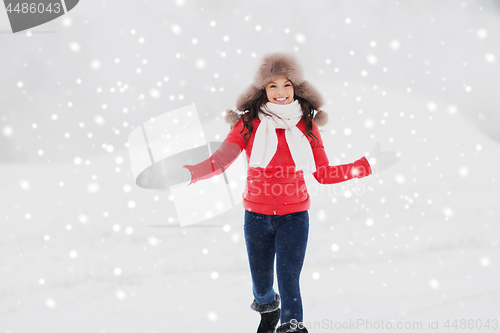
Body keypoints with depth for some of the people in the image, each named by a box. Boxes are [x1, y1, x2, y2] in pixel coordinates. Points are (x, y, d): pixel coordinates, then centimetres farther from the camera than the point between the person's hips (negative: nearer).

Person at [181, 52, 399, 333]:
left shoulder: (307, 125, 1)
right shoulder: (249, 123, -4)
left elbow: (324, 173, 3)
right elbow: (220, 160, -15)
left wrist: (369, 165, -4)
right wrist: (189, 173, -33)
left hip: (294, 216, -1)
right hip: (257, 216, 1)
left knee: (289, 283, -10)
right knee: (261, 285, 14)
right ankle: (268, 309, 48)